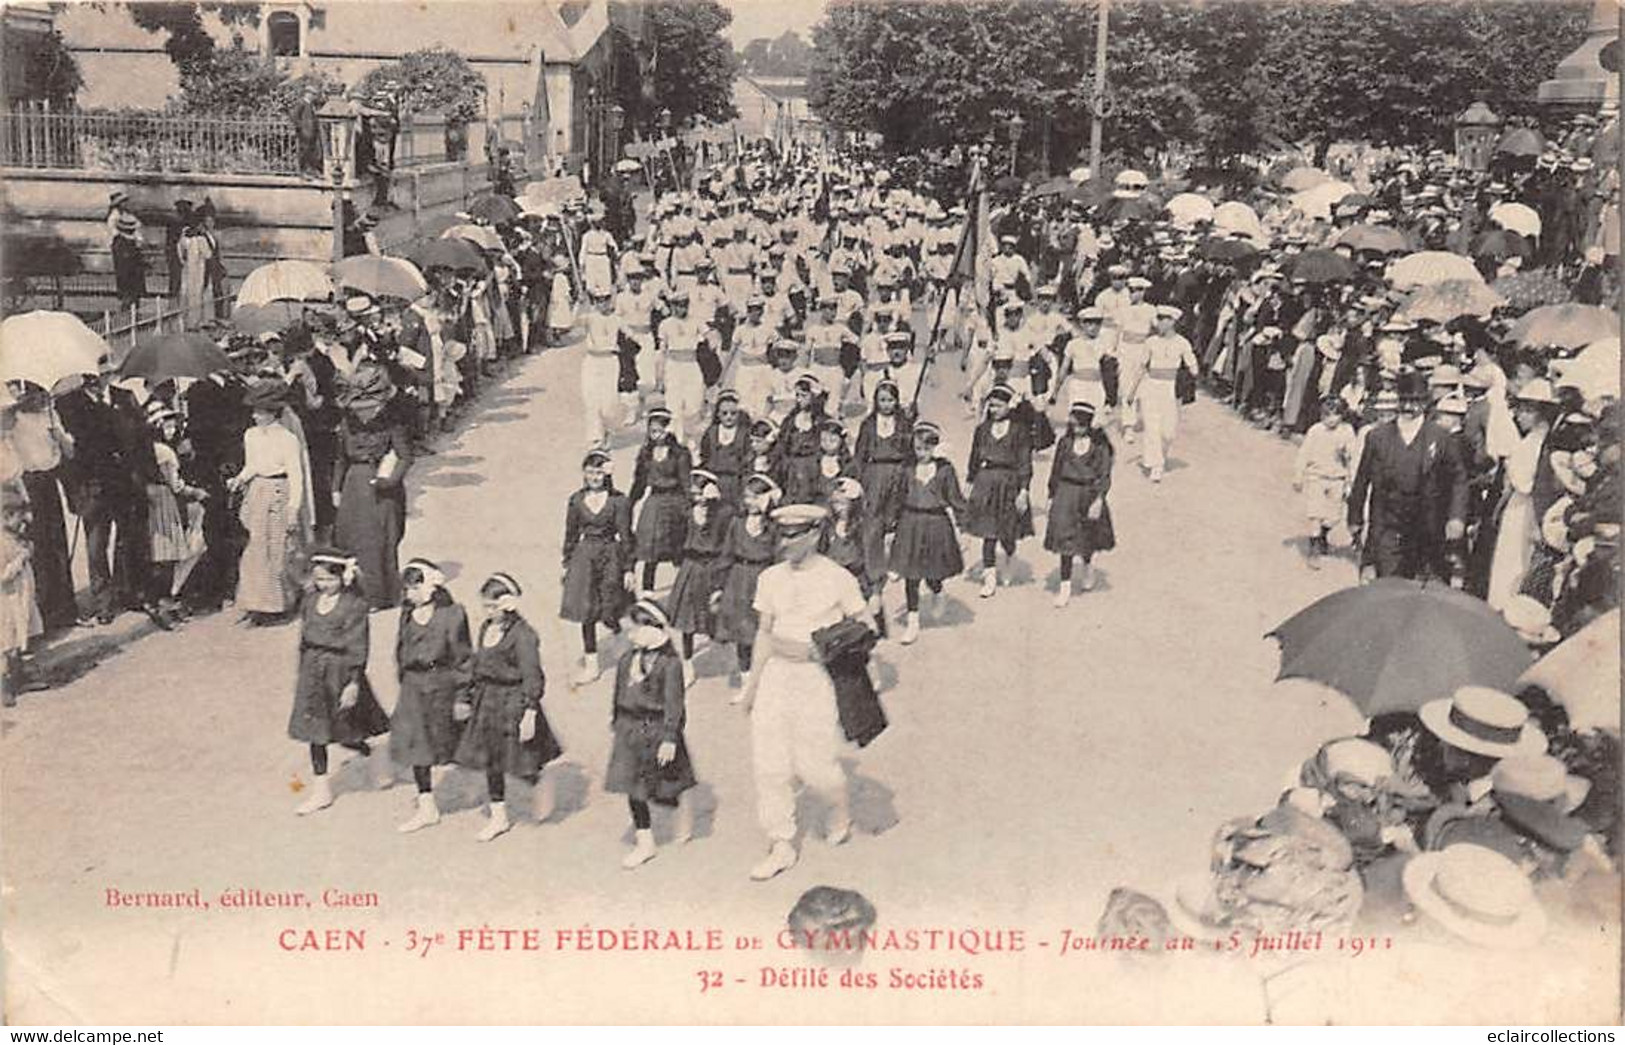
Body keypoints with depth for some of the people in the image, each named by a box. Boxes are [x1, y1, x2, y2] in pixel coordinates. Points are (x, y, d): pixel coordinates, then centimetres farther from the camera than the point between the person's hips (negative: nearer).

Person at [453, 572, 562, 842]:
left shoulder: (522, 634, -18)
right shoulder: (485, 629, 5)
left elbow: (532, 677, -18)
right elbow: (476, 667, 16)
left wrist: (529, 714, -21)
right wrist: (466, 698, 17)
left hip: (514, 703, -7)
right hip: (487, 702, 8)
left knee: (519, 762, -1)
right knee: (491, 762, 12)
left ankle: (542, 780, 32)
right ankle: (498, 817, 25)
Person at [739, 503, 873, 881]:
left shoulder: (839, 579, -7)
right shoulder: (770, 578, 6)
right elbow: (764, 632, 14)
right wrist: (752, 683, 14)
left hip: (818, 676, -4)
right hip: (776, 673, 4)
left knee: (814, 762, -2)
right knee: (769, 762, 1)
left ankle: (840, 809, 31)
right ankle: (782, 845, 12)